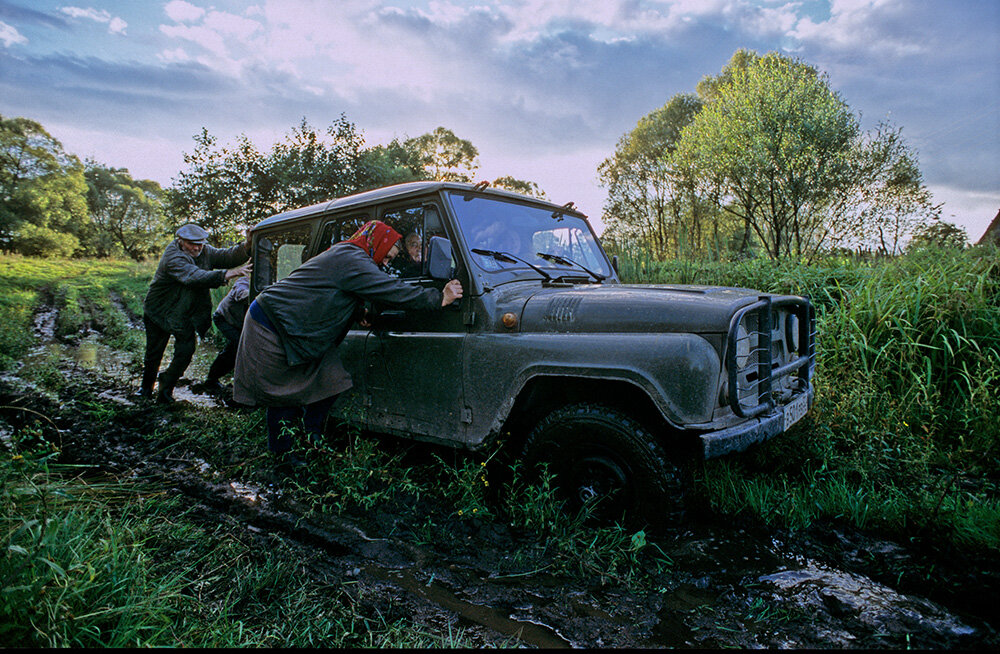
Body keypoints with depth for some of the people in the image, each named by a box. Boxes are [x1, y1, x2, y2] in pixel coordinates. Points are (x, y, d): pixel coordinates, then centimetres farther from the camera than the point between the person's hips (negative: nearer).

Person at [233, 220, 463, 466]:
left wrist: (358, 312, 2)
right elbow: (393, 290, -27)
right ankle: (281, 454, 17)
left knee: (329, 383, 5)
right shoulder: (351, 260, -23)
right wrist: (439, 298, -23)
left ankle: (312, 437, 19)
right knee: (283, 394, 2)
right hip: (271, 327, -10)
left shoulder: (342, 255, 10)